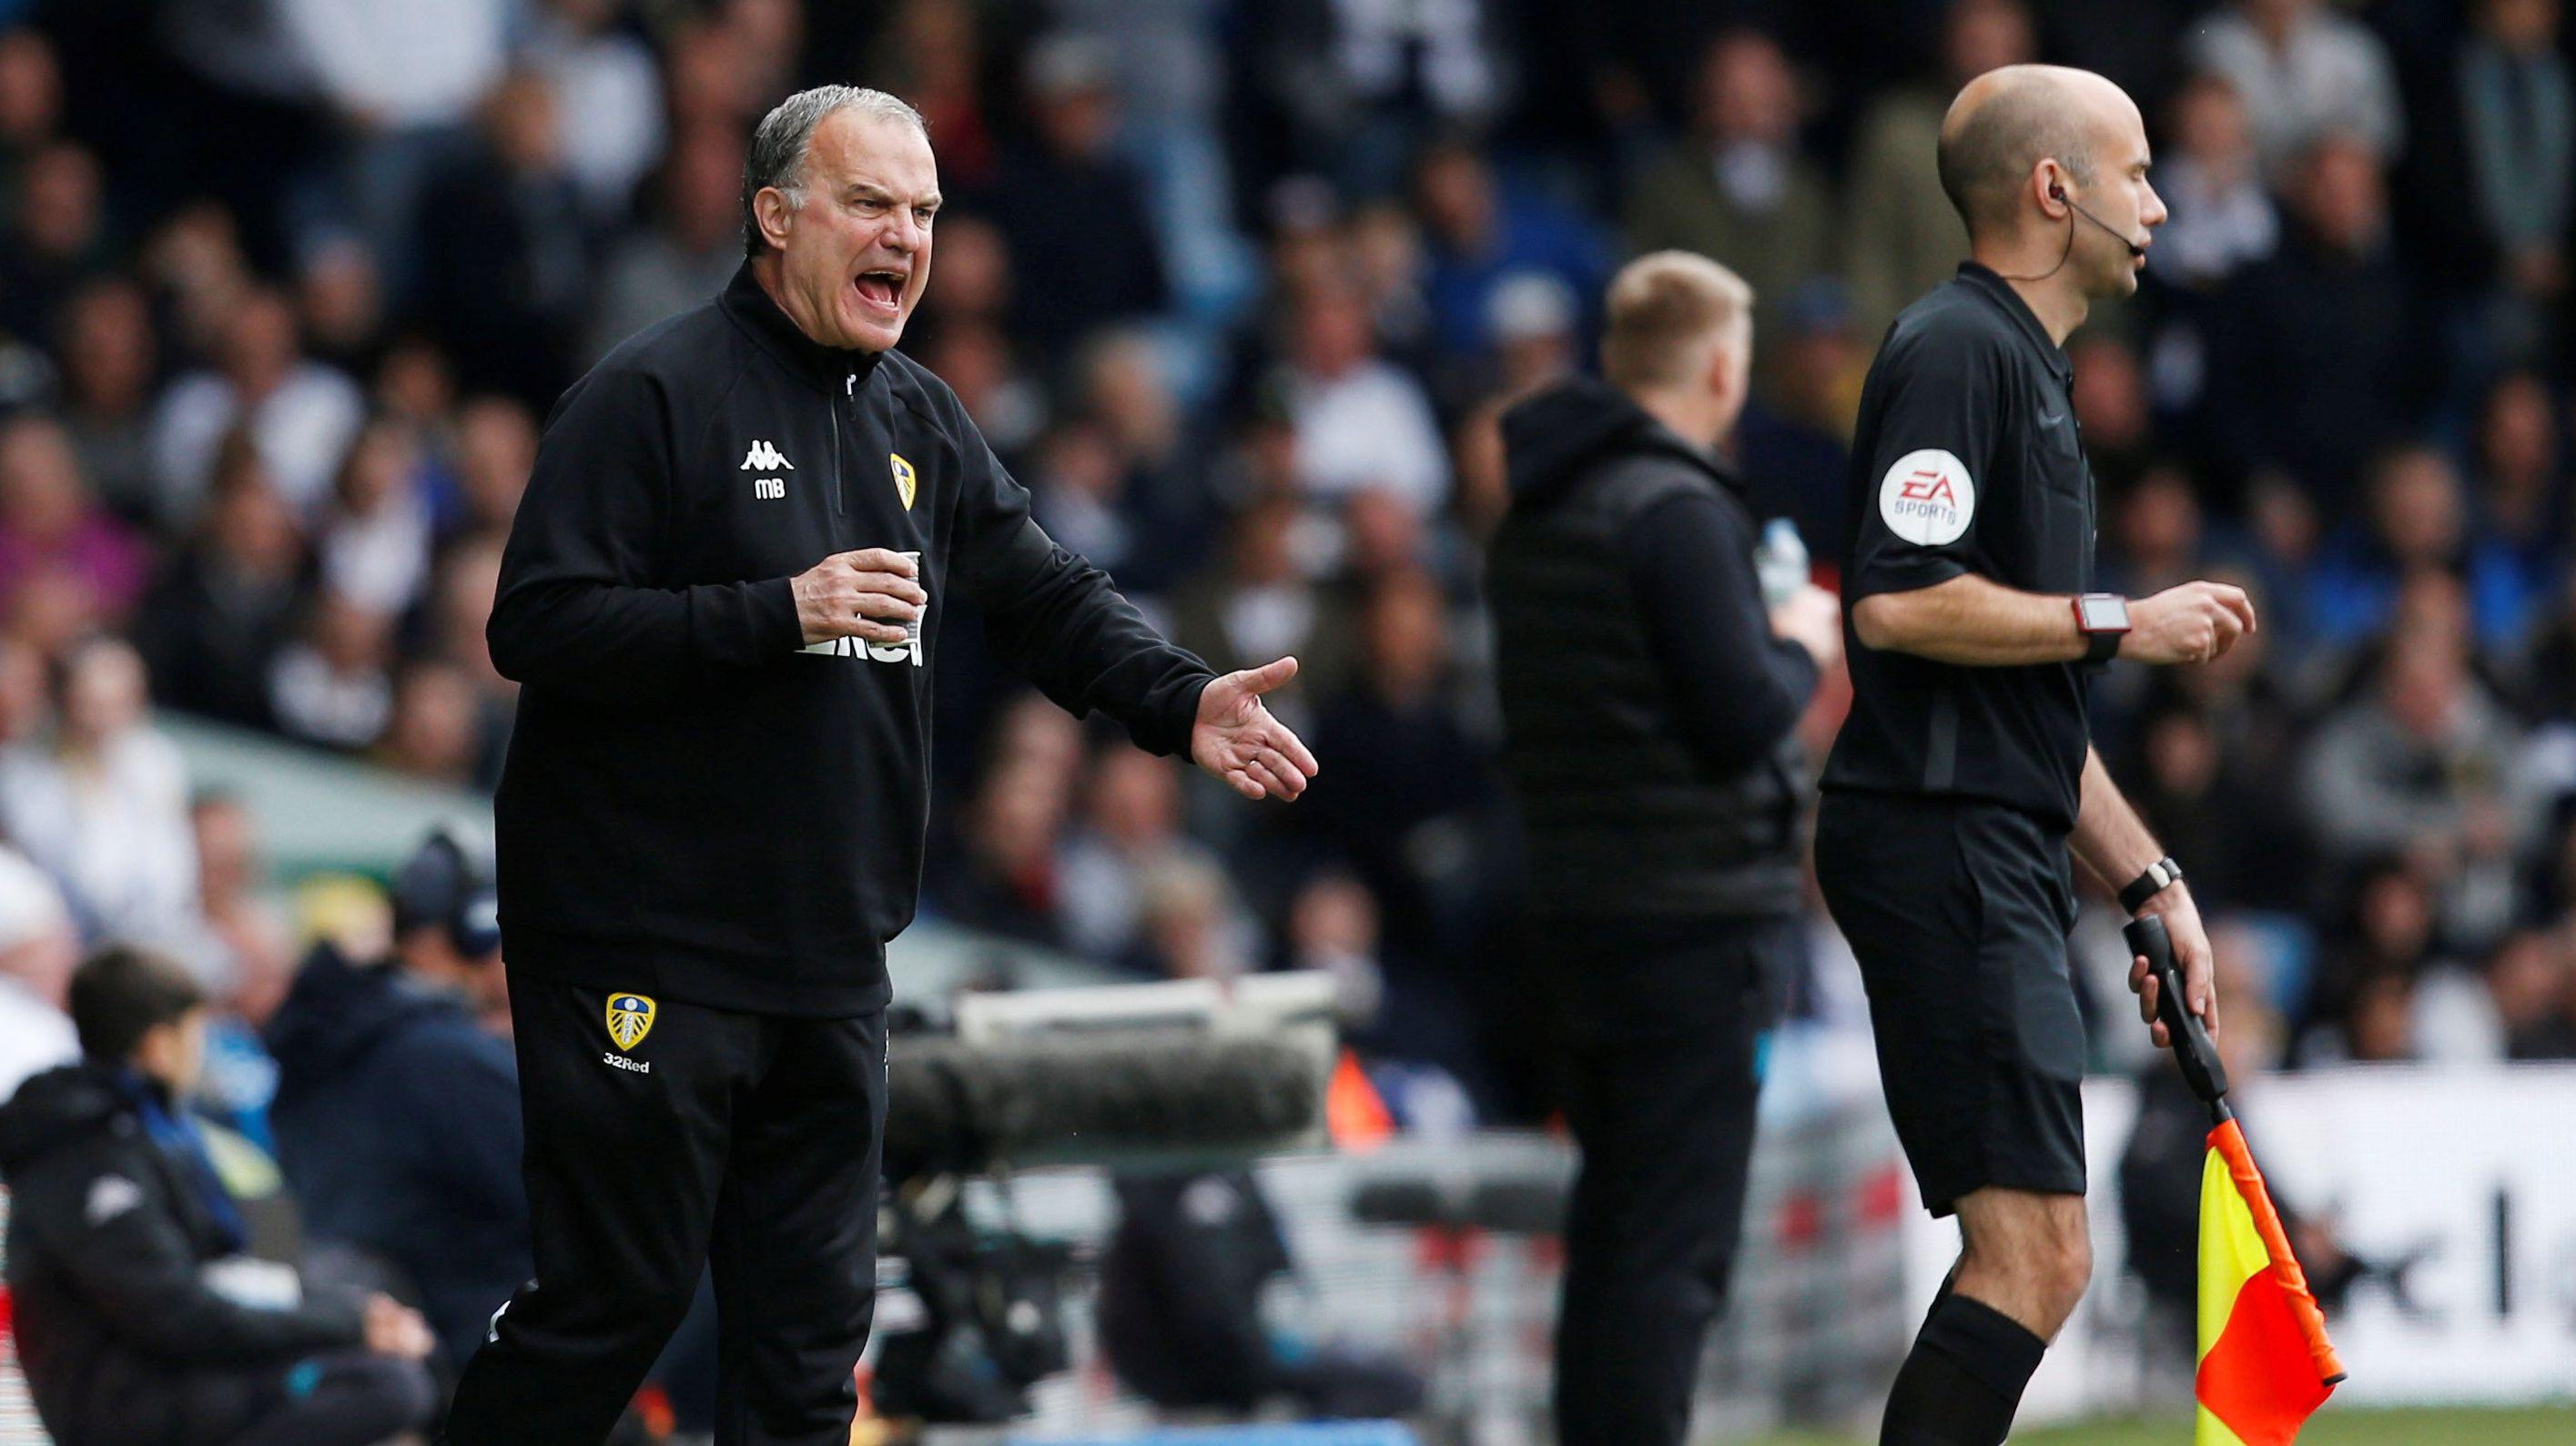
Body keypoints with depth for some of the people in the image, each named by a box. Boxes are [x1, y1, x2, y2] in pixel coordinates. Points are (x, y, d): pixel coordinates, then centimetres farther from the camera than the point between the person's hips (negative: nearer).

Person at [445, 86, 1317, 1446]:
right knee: (614, 1298, -5)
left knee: (810, 1333, 8)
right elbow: (536, 623, -17)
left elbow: (1047, 595, 15)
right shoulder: (657, 394, -10)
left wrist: (1183, 700, -3)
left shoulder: (922, 421, 14)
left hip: (831, 969, 7)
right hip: (646, 960, -7)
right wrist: (779, 614, -22)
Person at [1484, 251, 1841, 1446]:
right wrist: (1802, 648, 1)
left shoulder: (1535, 514, 13)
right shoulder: (1675, 512, -16)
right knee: (1676, 1240, -7)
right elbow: (1743, 719, -20)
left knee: (1614, 1218, 16)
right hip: (1693, 916, -9)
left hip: (1579, 901, 9)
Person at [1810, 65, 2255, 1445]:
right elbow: (1897, 601, -22)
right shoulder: (1955, 350, -9)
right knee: (2034, 1252, -15)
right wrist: (2120, 621, -14)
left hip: (1997, 862, 10)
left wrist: (2149, 885, 23)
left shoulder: (2028, 368, 23)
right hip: (1936, 843, -10)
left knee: (2030, 1260, 8)